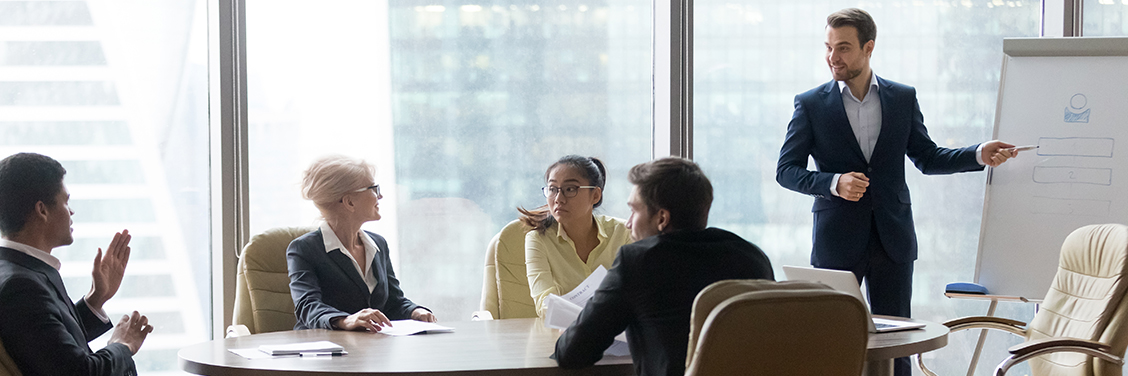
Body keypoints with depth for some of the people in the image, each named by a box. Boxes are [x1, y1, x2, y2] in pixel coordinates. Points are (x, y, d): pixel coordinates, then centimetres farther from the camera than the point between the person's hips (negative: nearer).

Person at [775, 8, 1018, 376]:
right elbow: (786, 169, -1)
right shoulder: (811, 104, 0)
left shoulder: (903, 98, 6)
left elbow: (927, 158, 12)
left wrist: (980, 154, -3)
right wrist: (834, 183, -17)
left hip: (893, 239, 2)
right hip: (838, 242, -2)